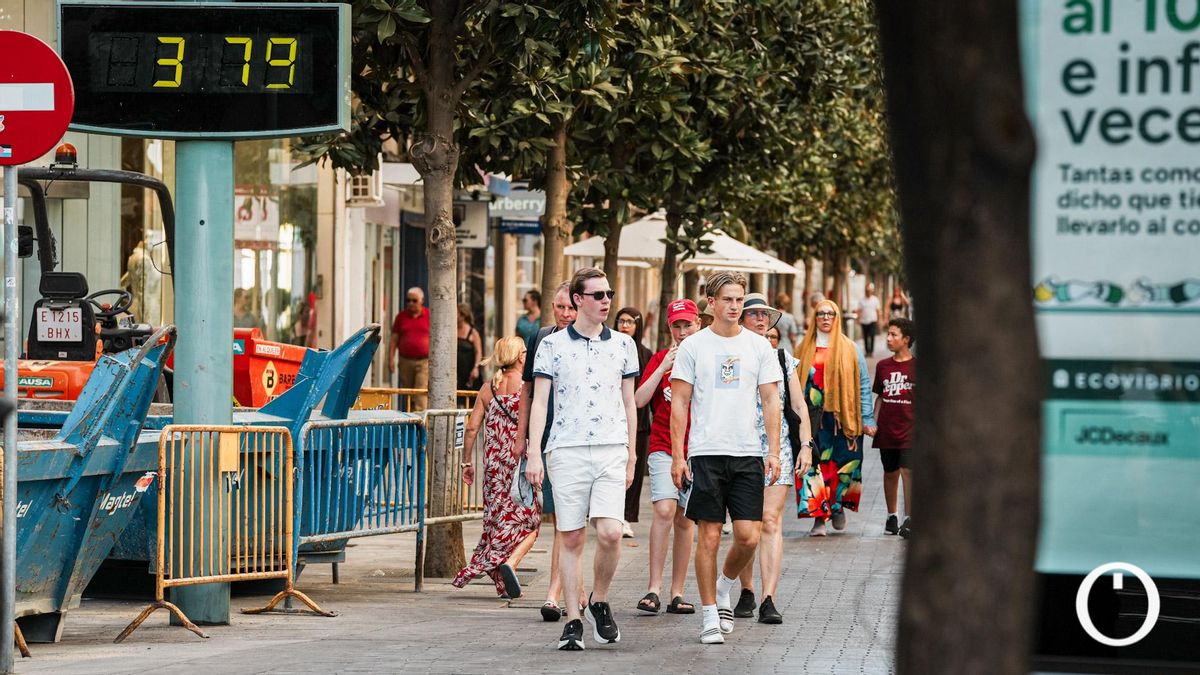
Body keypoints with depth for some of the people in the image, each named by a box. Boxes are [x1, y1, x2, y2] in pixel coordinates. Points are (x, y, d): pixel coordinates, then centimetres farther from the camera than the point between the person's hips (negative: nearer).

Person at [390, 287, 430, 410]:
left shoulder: (429, 316, 2)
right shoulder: (401, 316, 10)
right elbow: (393, 339, 11)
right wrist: (391, 358, 3)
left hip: (424, 361, -3)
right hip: (405, 361, 3)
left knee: (421, 394, -14)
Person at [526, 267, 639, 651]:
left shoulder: (623, 344, 11)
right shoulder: (552, 345, 4)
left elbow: (628, 403, 16)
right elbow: (539, 401, 3)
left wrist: (632, 455, 14)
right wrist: (533, 453, -6)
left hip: (611, 451, 1)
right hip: (566, 451, -1)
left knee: (610, 533, -14)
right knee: (571, 538, 1)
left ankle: (599, 601, 10)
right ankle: (573, 620, 9)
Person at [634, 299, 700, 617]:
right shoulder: (660, 359, 6)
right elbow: (639, 400, -4)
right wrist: (663, 367, -13)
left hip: (696, 450, 1)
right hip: (663, 447, -1)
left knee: (684, 520, 6)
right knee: (664, 510, -18)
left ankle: (677, 593, 11)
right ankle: (654, 588, -17)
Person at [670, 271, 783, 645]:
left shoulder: (759, 346, 8)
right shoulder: (693, 346, 2)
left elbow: (770, 400, 9)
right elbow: (679, 403, 2)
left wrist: (773, 452, 0)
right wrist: (677, 455, -5)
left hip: (748, 453, 2)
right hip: (706, 452, -2)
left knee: (749, 536, -5)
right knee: (710, 534, -1)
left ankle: (724, 586, 24)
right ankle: (710, 614, 7)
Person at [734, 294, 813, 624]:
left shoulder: (783, 358, 11)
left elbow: (799, 405, 12)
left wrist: (806, 445, 3)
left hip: (778, 445, 0)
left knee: (771, 521, -10)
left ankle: (768, 600, -16)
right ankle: (746, 593, 19)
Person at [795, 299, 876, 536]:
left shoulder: (850, 349, 6)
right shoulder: (804, 349, 10)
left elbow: (863, 384, 5)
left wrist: (867, 419, 0)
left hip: (843, 416, 0)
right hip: (813, 416, 0)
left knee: (844, 463, -1)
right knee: (814, 463, -8)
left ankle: (837, 507, 24)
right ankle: (819, 518, -7)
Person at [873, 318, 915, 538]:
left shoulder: (917, 366, -3)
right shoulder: (883, 366, 8)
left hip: (910, 428, -4)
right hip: (887, 427, 4)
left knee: (907, 470, -12)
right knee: (890, 472, 12)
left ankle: (908, 518, -10)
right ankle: (891, 516, 26)